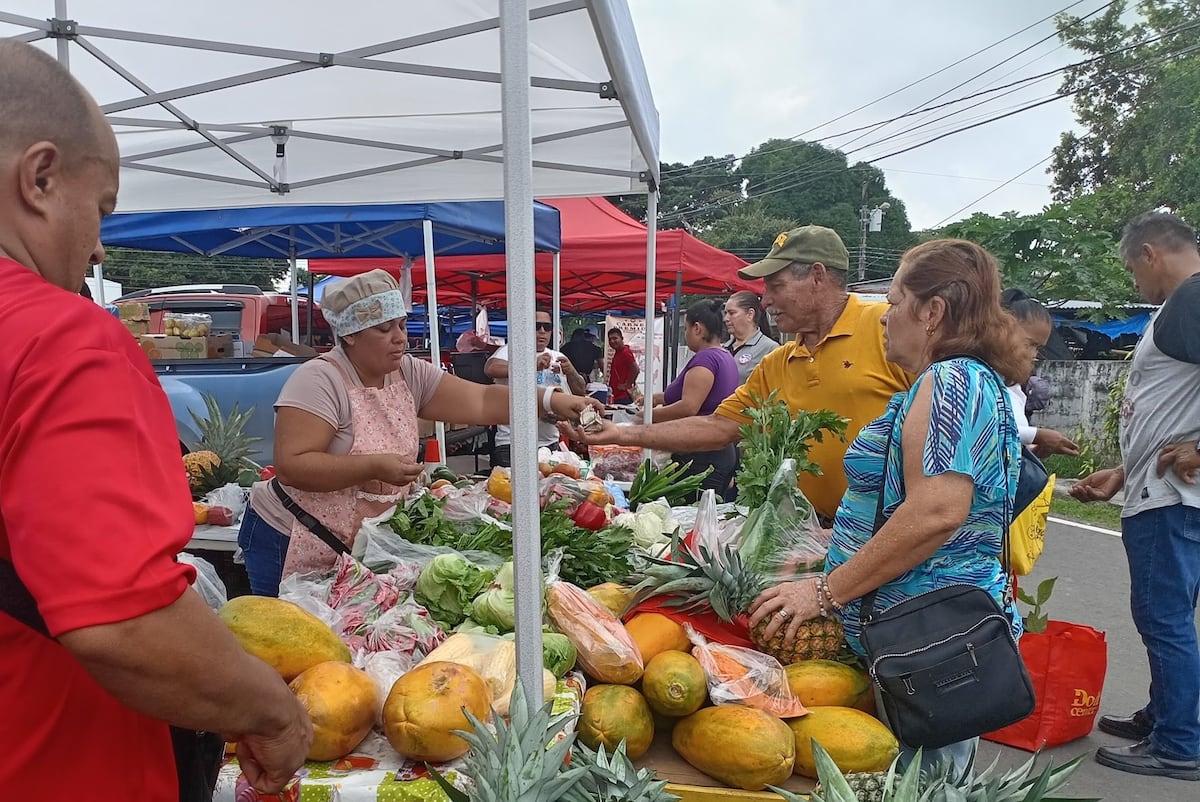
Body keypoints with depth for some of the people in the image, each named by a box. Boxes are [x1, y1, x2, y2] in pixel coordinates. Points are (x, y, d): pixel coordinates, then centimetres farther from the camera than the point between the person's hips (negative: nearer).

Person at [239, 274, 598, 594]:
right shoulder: (318, 381, -17)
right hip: (295, 546, -6)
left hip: (366, 549, 6)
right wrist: (374, 467, -29)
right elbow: (290, 467, -24)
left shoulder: (409, 374, 1)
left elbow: (482, 401, -5)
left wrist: (550, 400, -16)